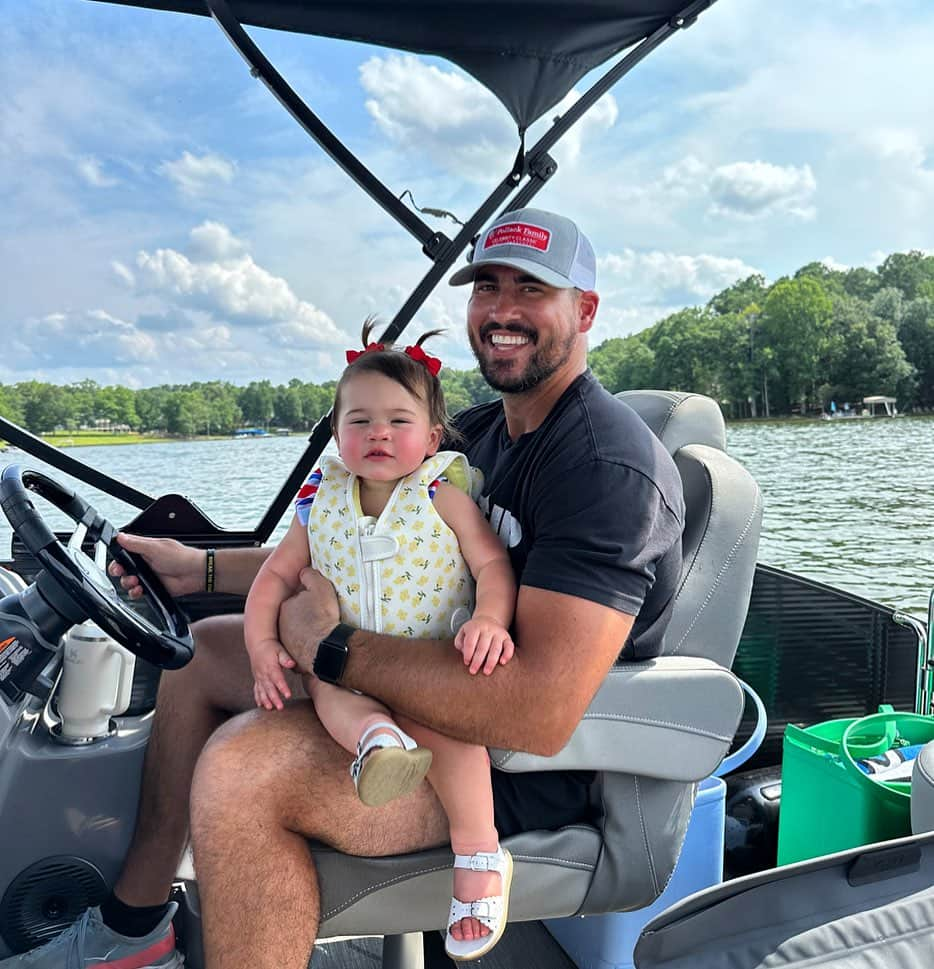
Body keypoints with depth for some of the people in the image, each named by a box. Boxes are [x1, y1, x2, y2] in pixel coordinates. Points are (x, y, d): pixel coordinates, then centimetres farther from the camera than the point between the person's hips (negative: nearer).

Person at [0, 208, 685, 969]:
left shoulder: (608, 464, -23)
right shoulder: (476, 432, 8)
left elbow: (540, 713, -33)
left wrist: (333, 647, -25)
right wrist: (203, 566, 10)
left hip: (530, 757, -10)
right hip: (445, 672, 10)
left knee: (241, 768, -31)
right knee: (201, 651, 15)